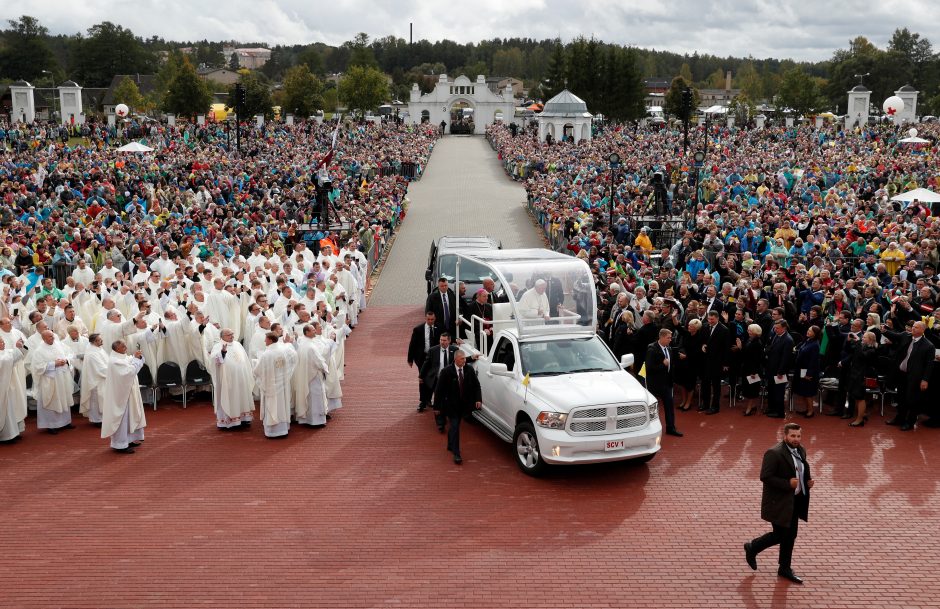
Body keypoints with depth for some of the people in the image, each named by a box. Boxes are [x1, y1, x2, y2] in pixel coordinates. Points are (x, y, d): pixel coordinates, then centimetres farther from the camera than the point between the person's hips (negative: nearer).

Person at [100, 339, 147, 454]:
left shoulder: (123, 357, 8)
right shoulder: (115, 361, -20)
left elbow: (137, 364, 14)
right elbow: (130, 371, -26)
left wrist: (139, 357, -5)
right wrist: (136, 358, -19)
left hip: (127, 392, 10)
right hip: (120, 394, -10)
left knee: (128, 416, 17)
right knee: (121, 418, -4)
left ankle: (128, 440, 28)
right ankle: (120, 445, 3)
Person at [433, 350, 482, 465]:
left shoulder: (469, 370, -5)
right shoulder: (446, 372, -16)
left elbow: (476, 385, 4)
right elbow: (439, 390, -12)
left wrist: (478, 399, -9)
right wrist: (437, 406, -12)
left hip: (463, 405, 4)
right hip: (451, 405, -4)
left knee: (454, 426, 20)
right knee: (455, 428, -8)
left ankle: (450, 445, 42)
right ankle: (456, 454, -6)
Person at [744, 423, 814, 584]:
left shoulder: (801, 450, 5)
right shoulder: (774, 453, -22)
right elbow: (765, 477, -23)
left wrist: (808, 480, 0)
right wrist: (788, 483, -27)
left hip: (795, 501, 8)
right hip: (779, 502, -8)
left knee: (791, 535, 13)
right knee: (780, 535, -1)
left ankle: (785, 568, 27)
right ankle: (752, 548, 24)